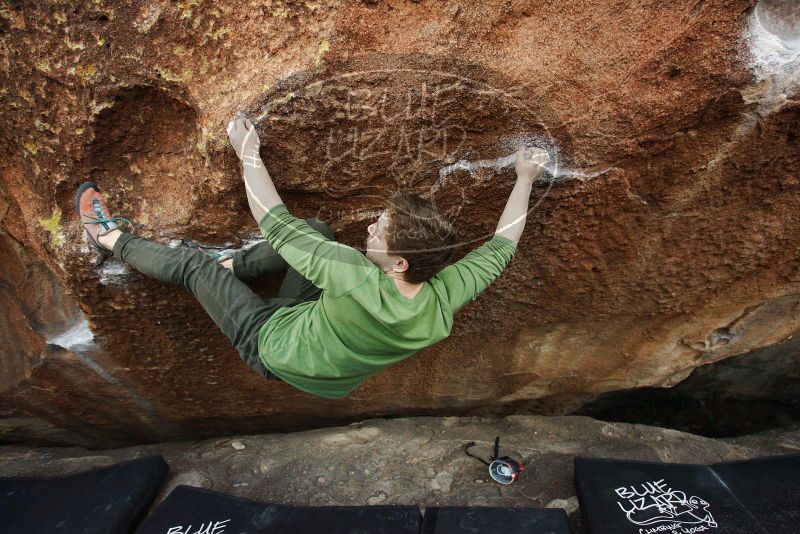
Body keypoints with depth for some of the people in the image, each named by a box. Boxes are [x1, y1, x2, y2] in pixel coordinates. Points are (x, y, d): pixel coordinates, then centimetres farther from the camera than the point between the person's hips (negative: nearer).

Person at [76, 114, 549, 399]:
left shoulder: (357, 281, -45)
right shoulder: (444, 301, -29)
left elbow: (276, 224, -31)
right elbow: (499, 248, -10)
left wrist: (249, 152, -18)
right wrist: (526, 180, -2)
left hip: (271, 342, -5)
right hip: (315, 324, 5)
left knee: (192, 265, 5)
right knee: (316, 229, 3)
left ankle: (112, 239, 35)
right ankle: (230, 266, 23)